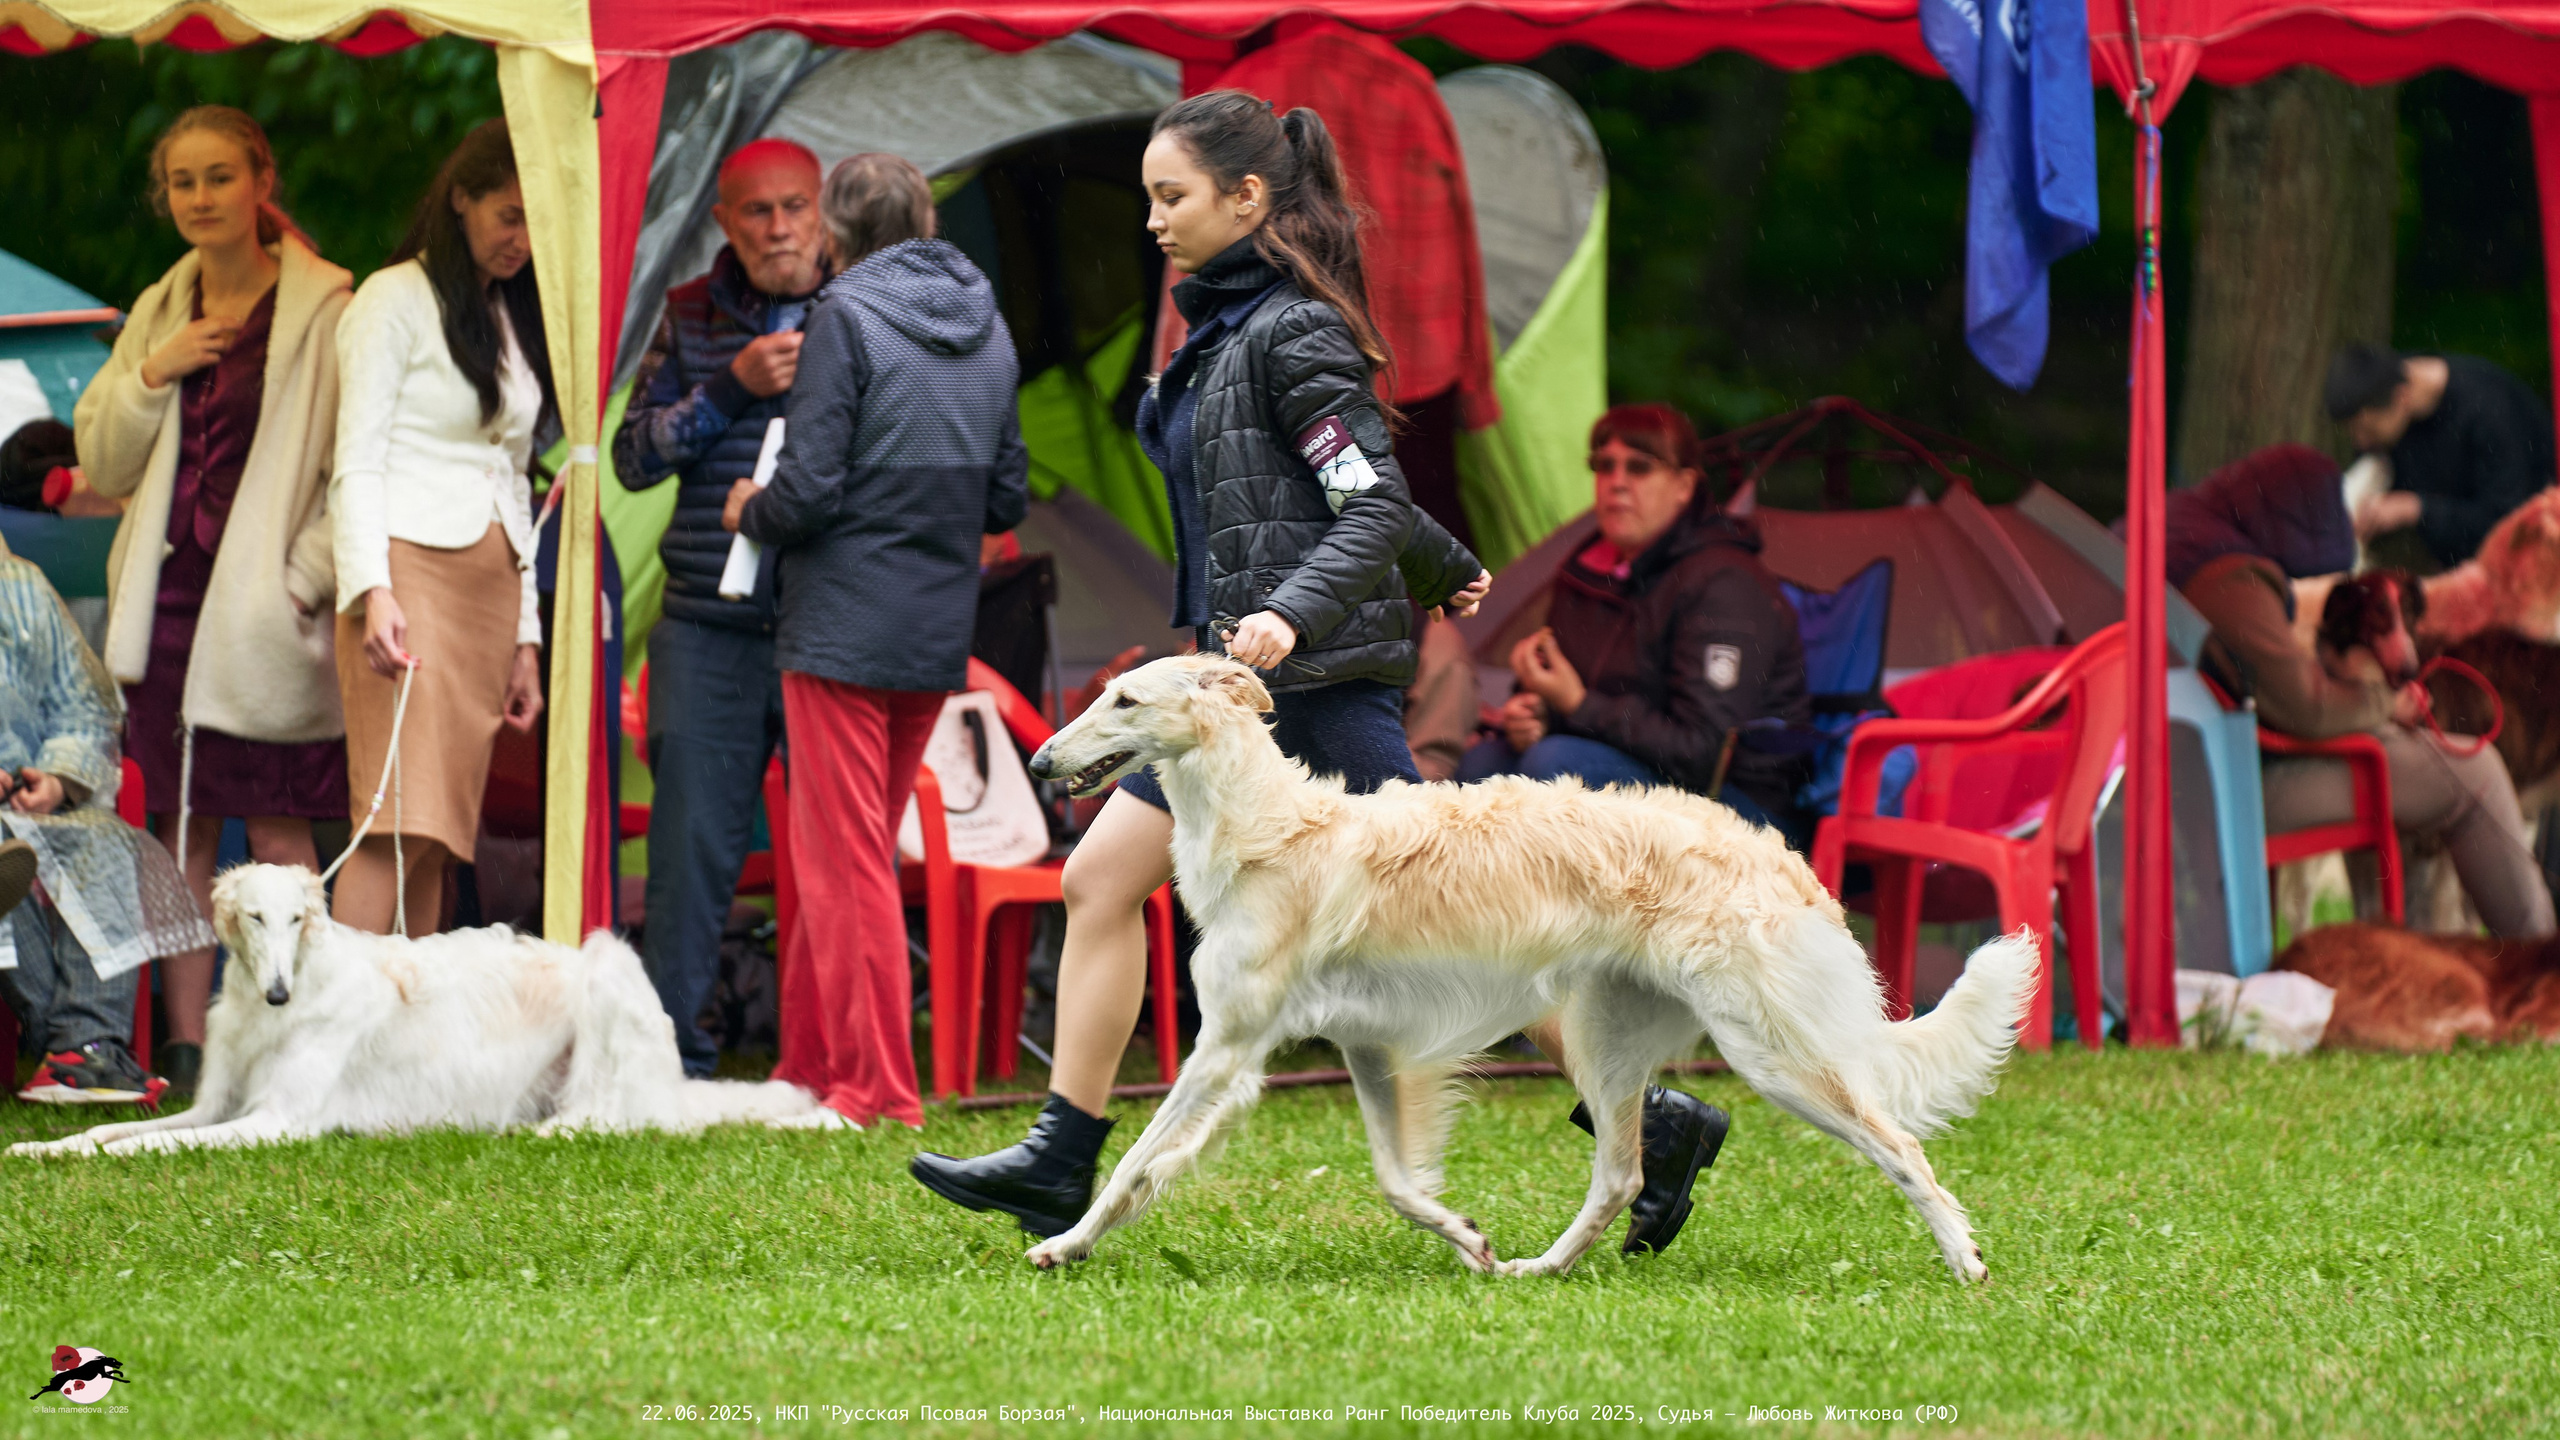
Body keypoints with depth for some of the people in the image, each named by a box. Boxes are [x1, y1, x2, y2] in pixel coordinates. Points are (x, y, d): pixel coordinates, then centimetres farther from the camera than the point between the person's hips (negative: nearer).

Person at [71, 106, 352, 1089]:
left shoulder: (324, 308, -5)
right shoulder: (162, 312, 14)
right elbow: (102, 465, 14)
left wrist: (306, 577, -13)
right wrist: (151, 376, -1)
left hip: (264, 603, -6)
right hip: (168, 595, 6)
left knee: (278, 832, -6)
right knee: (179, 830, 5)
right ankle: (184, 1046, 8)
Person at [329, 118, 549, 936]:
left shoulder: (513, 318, 21)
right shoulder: (398, 301, -1)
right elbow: (356, 463, -7)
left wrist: (525, 636, 19)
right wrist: (372, 589, -21)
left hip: (489, 584, 7)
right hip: (410, 569, -7)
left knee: (441, 836, 0)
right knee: (402, 818, -18)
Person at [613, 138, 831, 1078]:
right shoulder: (692, 318, 11)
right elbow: (632, 455, 5)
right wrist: (732, 388, -7)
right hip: (710, 630, 1)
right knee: (692, 844, 0)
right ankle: (671, 1059, 6)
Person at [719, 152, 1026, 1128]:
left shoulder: (848, 316, -11)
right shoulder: (987, 329, 9)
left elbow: (809, 489, -16)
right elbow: (1008, 498, 12)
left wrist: (751, 514, 4)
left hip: (845, 630, -7)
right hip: (939, 635, 7)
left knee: (845, 864, -2)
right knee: (858, 855, 16)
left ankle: (876, 1086, -3)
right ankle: (810, 1065, 21)